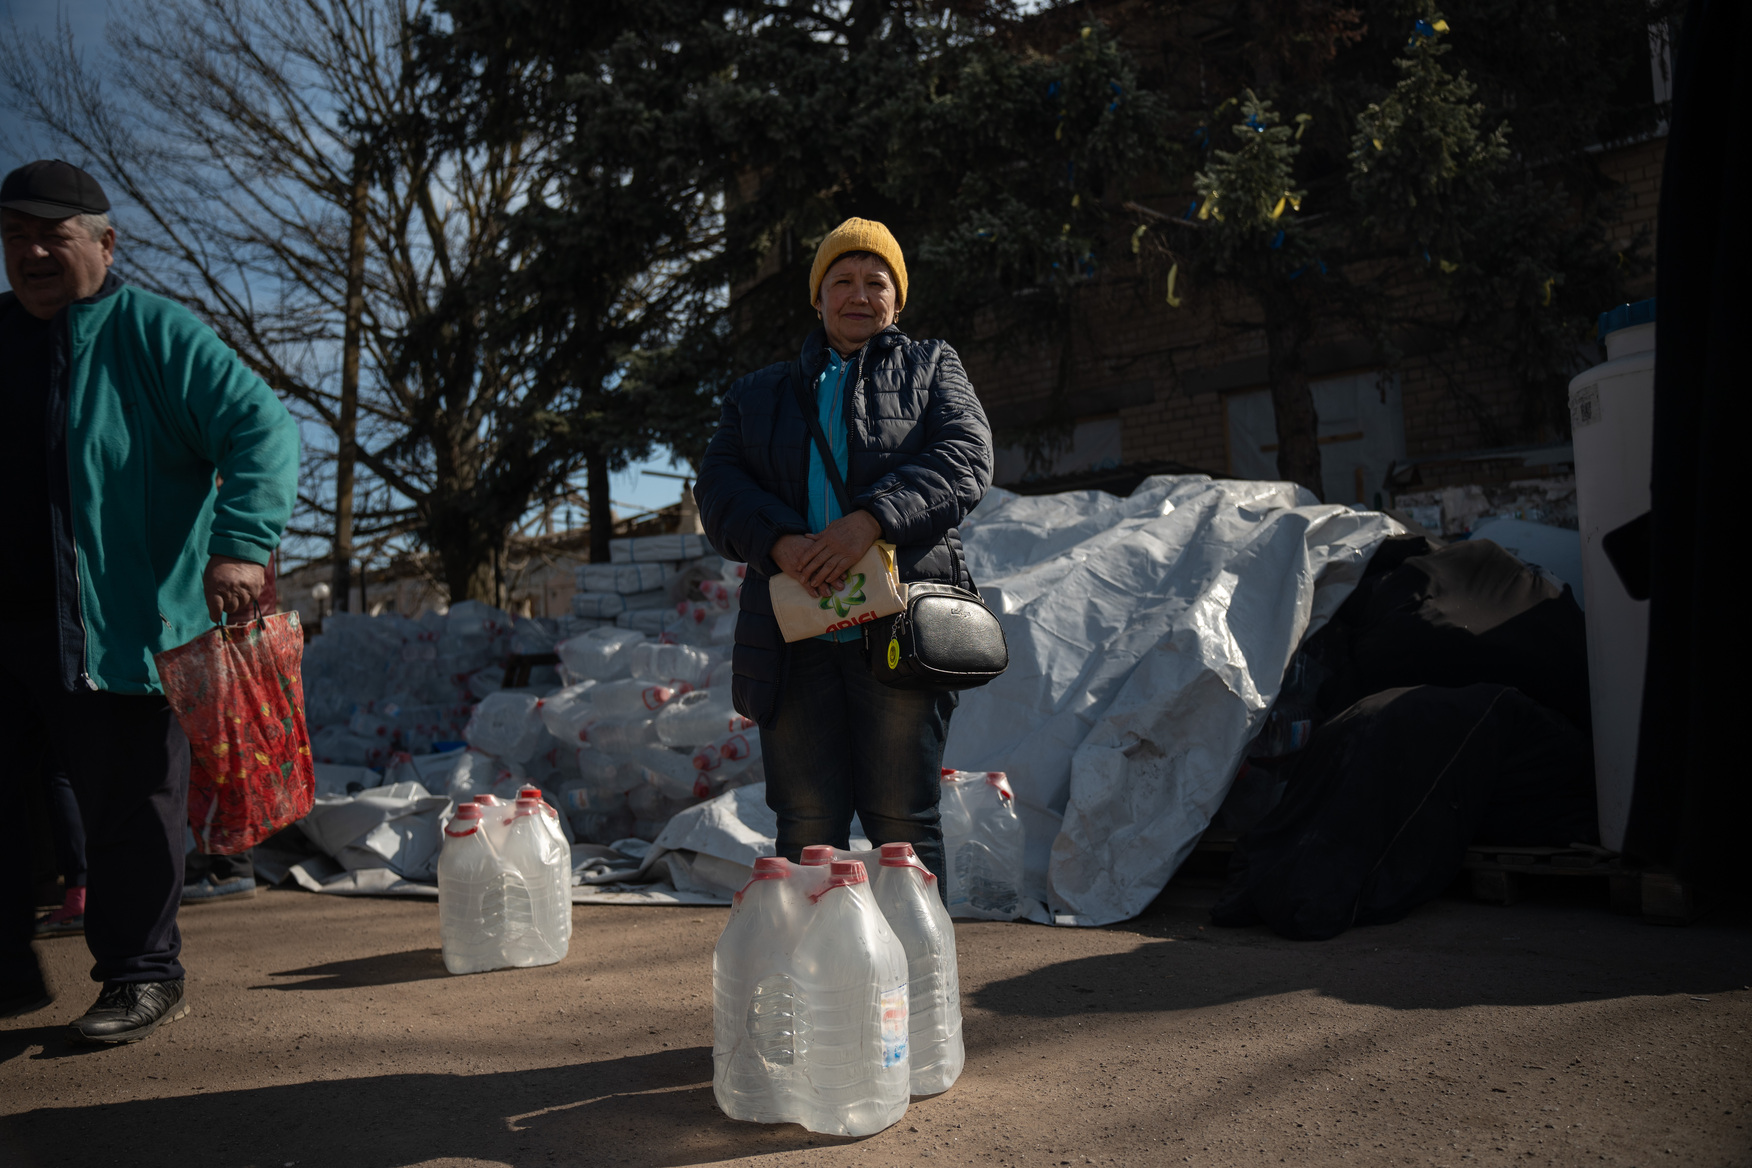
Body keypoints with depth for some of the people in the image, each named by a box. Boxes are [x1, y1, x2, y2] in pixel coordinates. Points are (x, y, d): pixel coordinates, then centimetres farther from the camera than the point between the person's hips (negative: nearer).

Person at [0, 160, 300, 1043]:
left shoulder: (152, 333, -2)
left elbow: (262, 430, -11)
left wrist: (238, 543, -24)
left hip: (119, 625, -6)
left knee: (125, 811, 2)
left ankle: (142, 976, 17)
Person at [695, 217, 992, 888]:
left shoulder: (931, 368, 16)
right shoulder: (759, 394, 22)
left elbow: (965, 456, -3)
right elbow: (718, 488, 8)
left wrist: (871, 520, -19)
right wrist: (780, 542, -14)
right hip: (794, 634, 2)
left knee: (903, 822, 0)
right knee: (807, 827, 5)